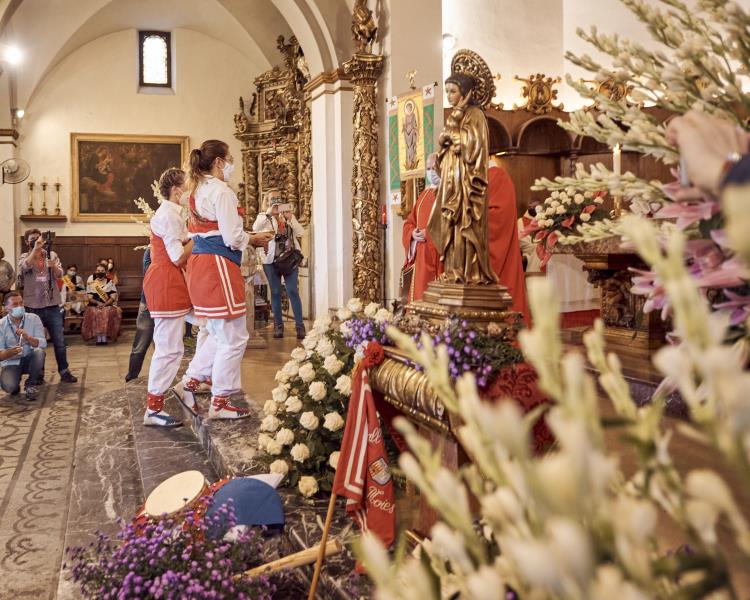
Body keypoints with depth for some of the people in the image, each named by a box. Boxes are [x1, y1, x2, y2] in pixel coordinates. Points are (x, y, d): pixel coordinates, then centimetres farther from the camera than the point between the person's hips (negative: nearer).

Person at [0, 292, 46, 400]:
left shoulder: (34, 319, -8)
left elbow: (43, 344, -15)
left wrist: (27, 338, -34)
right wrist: (11, 352, -35)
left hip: (30, 359, 1)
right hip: (11, 363, -1)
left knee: (39, 352, -33)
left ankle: (30, 384, -9)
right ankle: (15, 385, 10)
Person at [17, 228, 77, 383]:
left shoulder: (51, 255, 6)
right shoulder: (24, 257, 3)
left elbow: (59, 275, -6)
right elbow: (24, 267, -20)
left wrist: (53, 266, -28)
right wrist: (36, 249, -27)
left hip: (52, 306, 1)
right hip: (33, 307, -1)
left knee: (59, 342, 2)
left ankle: (64, 372, 9)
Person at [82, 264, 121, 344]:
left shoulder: (110, 283, 10)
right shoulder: (91, 284, 12)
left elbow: (113, 297, 0)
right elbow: (90, 298, 4)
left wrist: (105, 304, -16)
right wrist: (98, 302, -16)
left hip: (108, 305, -1)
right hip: (95, 306, 1)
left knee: (108, 312, -34)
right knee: (92, 313, -32)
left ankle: (104, 336, -30)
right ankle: (98, 337, -29)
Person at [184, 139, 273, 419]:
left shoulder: (197, 190, 16)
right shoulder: (222, 191, -13)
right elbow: (232, 237, -17)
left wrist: (246, 236, 18)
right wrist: (254, 239, 1)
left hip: (198, 263, 10)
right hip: (218, 267, -10)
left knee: (218, 332, 23)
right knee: (233, 338, -1)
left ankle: (194, 379, 29)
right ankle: (219, 403, 5)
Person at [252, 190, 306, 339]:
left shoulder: (288, 216, 15)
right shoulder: (263, 216, 8)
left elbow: (300, 233, 2)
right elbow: (255, 228, -15)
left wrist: (290, 218, -10)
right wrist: (268, 213, -23)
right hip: (271, 259, -1)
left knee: (293, 291, -4)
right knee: (276, 292, 3)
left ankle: (300, 325, -3)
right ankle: (278, 326, 9)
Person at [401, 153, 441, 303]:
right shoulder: (425, 194, 19)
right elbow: (410, 222, 20)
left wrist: (429, 233, -17)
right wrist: (412, 233, -1)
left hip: (440, 259, -7)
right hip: (421, 259, 7)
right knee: (420, 298, 6)